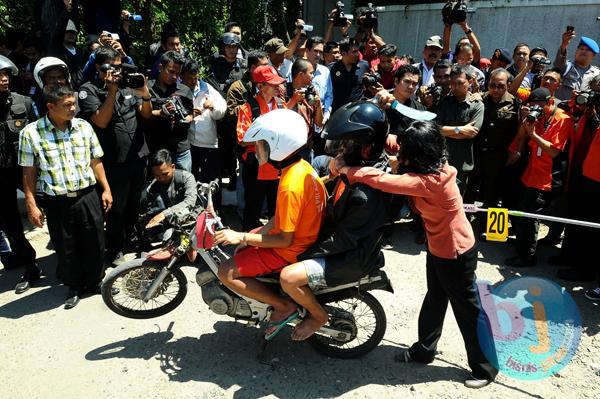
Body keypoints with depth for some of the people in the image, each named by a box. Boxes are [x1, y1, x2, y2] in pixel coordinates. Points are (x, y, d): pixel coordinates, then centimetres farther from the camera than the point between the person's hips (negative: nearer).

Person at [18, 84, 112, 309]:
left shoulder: (84, 126, 2)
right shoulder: (31, 132, -6)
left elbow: (95, 161, 8)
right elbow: (29, 173, -4)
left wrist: (106, 189, 5)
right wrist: (32, 205, -7)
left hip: (88, 196, 2)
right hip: (57, 202, -2)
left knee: (94, 244, 11)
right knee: (66, 249, 10)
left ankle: (95, 281, 33)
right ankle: (74, 286, 32)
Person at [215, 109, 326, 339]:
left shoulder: (290, 187, -30)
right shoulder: (302, 167, -1)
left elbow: (285, 240, -25)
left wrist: (242, 237, -20)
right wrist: (250, 237, 4)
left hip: (291, 251, -9)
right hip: (303, 236, 10)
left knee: (227, 273, -10)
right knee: (242, 250, 27)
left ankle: (284, 307, -3)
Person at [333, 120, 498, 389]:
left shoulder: (428, 181, -34)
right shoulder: (434, 167, -7)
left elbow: (382, 180, -36)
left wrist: (345, 169, -25)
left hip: (456, 254, -9)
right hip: (438, 246, 9)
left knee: (467, 309, 8)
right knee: (434, 300, 22)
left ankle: (485, 366, 29)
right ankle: (424, 349, 40)